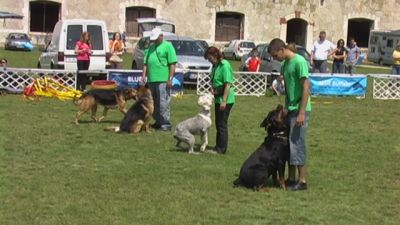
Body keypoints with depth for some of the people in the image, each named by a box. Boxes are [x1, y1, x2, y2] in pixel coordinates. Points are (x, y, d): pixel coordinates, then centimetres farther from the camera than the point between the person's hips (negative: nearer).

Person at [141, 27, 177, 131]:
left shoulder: (168, 46, -2)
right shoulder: (151, 47, 19)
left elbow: (172, 64, -8)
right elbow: (146, 62, 21)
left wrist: (170, 79, -14)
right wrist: (144, 74, 8)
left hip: (163, 80, -7)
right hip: (151, 80, 7)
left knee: (163, 103, -8)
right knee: (154, 103, 12)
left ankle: (166, 124, -4)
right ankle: (158, 122, 21)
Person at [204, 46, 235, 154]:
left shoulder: (225, 65, -16)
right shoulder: (215, 66, 11)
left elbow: (228, 84, -21)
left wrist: (224, 101, -23)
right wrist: (212, 88, 1)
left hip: (226, 99, -9)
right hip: (218, 98, 9)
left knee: (222, 123, -4)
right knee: (218, 123, 15)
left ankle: (222, 148, 3)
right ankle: (218, 146, 24)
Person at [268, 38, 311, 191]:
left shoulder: (299, 61, -14)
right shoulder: (285, 64, 12)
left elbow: (306, 88, -17)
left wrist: (302, 112, -20)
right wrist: (284, 108, 16)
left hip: (299, 110, -9)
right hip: (290, 109, 9)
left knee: (297, 144, -6)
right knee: (289, 144, 9)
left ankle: (302, 181, 1)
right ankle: (291, 179, 16)